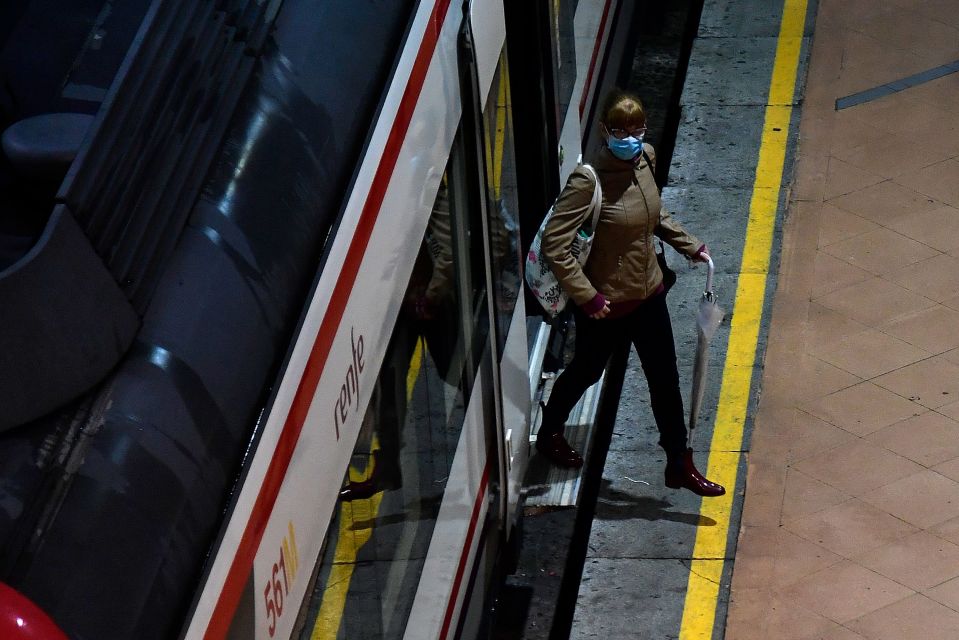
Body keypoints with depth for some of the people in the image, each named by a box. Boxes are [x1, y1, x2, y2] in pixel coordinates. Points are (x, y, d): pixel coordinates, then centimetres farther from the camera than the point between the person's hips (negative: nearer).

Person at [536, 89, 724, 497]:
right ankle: (549, 434, 47)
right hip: (605, 303, -6)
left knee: (665, 379, 13)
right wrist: (587, 297, -26)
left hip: (647, 292, 6)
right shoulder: (588, 180, -28)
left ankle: (679, 465, 27)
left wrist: (689, 246, 9)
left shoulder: (645, 158, -6)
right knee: (587, 371, 19)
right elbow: (554, 245, -28)